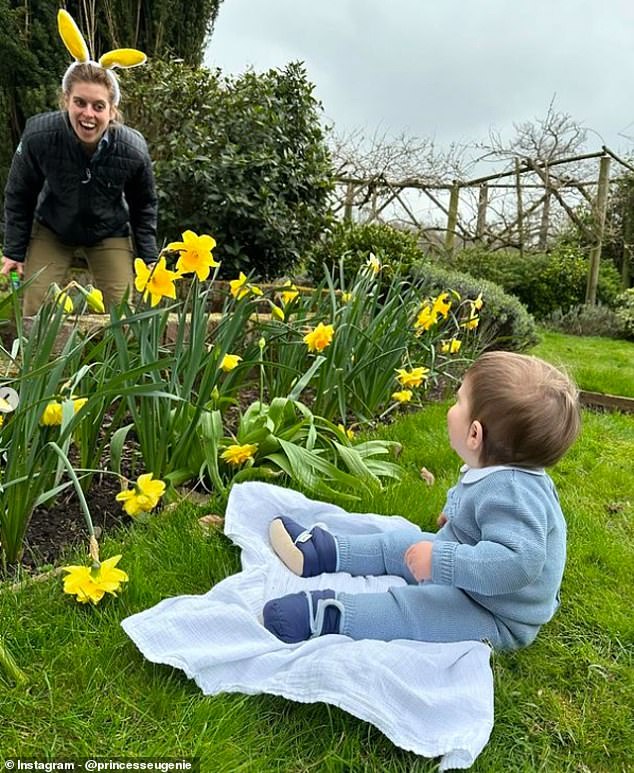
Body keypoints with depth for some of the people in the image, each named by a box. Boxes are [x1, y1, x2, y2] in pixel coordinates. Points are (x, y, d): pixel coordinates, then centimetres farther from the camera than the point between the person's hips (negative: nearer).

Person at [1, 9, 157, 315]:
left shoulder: (133, 150, -26)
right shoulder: (39, 136, -27)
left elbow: (144, 206, -6)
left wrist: (148, 261, -6)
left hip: (110, 234, 0)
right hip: (50, 231, 0)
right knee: (34, 314, -2)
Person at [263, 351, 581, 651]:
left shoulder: (510, 492, -38)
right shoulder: (504, 475, -5)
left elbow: (519, 562, -48)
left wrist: (441, 561, -48)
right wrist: (457, 513, 24)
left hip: (499, 619, -10)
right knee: (400, 543, 14)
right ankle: (323, 551, 23)